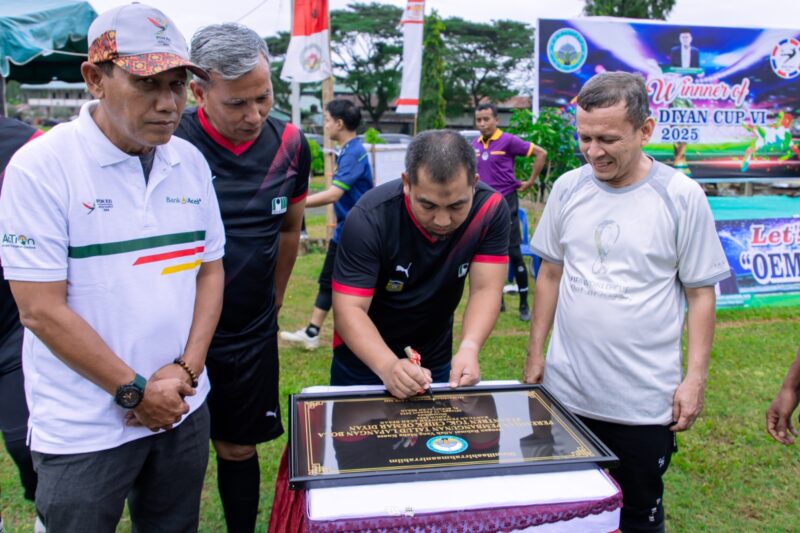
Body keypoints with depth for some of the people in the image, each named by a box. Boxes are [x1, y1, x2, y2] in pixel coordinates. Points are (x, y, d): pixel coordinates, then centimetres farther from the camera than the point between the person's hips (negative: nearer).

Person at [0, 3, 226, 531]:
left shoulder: (191, 162, 1)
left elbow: (211, 268, 5)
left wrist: (186, 370, -6)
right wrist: (135, 391, -12)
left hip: (184, 408, 5)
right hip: (84, 430, -4)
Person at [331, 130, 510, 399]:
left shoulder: (490, 209, -20)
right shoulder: (369, 219, -28)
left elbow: (485, 289, -21)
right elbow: (349, 310, -29)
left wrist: (469, 348, -39)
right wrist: (389, 366, -45)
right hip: (364, 359, -2)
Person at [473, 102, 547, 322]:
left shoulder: (508, 141, -9)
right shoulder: (475, 144, 6)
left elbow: (541, 153, -9)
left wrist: (530, 181, -6)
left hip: (505, 202, -5)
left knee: (514, 254, -3)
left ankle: (524, 304, 6)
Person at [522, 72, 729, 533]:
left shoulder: (681, 196, -9)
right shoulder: (568, 188, 0)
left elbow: (701, 293, -3)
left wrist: (696, 378, -6)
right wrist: (535, 353, 8)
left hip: (645, 402, -3)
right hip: (566, 391, 3)